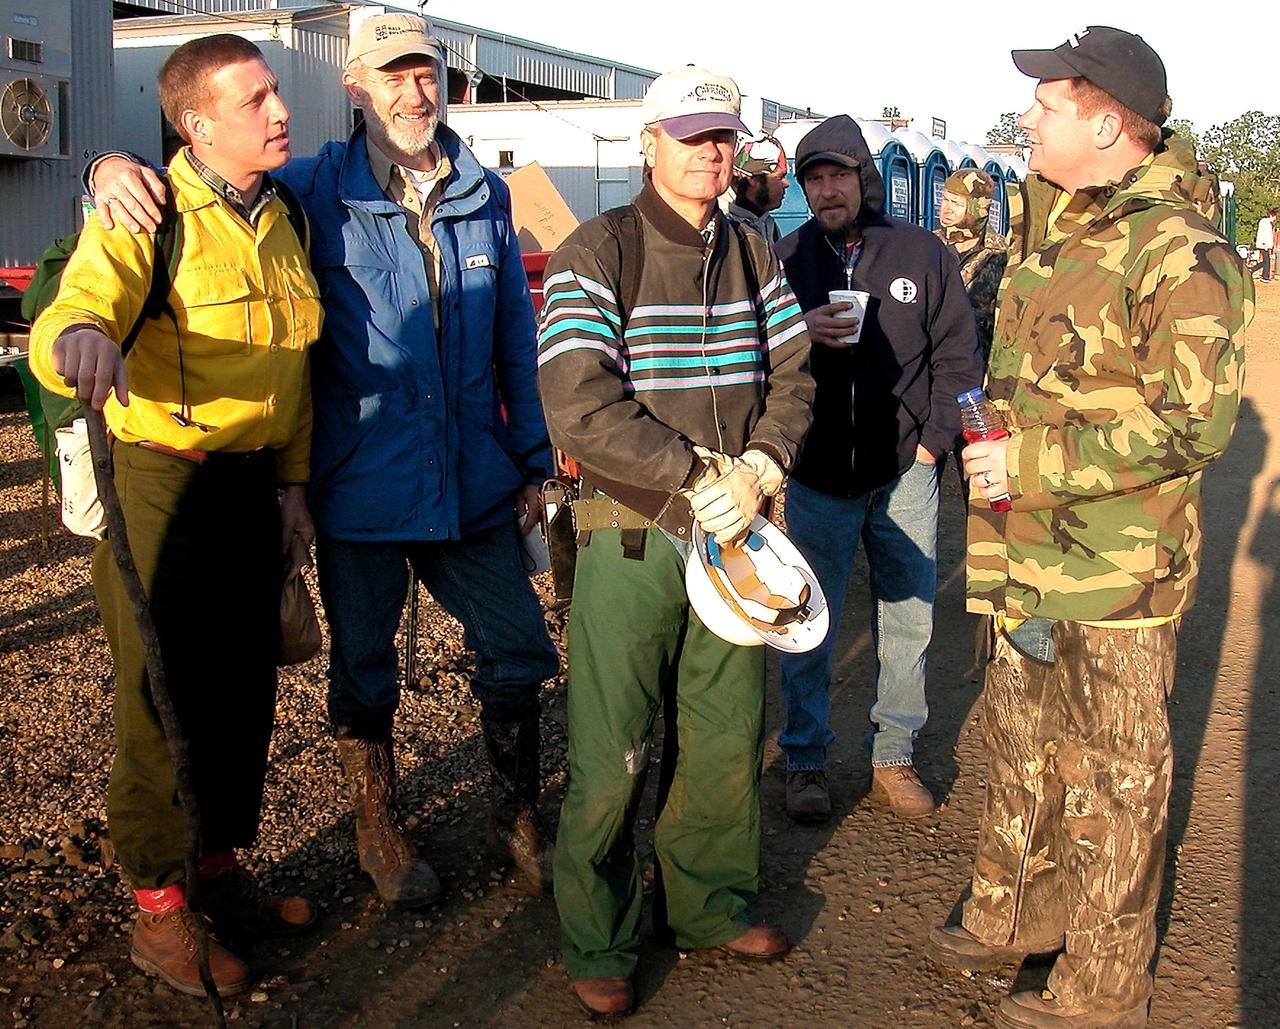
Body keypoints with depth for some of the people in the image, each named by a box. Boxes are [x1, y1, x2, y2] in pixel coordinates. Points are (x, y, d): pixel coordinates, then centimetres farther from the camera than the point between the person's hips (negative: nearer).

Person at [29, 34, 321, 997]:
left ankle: (219, 871, 33)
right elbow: (63, 325, -29)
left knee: (245, 689, 15)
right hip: (160, 484, -7)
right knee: (166, 700, 0)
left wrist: (292, 478, 11)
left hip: (249, 486, 7)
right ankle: (159, 913, 15)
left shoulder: (280, 219, 9)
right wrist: (78, 334, -53)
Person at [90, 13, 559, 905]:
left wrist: (532, 461, 12)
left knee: (519, 649, 10)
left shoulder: (486, 197, 4)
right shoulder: (313, 191, -6)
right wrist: (115, 168, -22)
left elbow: (516, 337, 11)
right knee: (364, 667, 12)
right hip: (361, 485, -3)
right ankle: (380, 829, 36)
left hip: (472, 481, 3)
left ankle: (519, 816, 33)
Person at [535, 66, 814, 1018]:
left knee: (731, 737, 15)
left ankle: (712, 903, 36)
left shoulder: (754, 258, 10)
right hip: (631, 537, -5)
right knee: (611, 756, 2)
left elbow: (793, 379, 8)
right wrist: (698, 478, -17)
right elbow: (578, 409, -18)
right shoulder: (597, 255, -8)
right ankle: (598, 944, 21)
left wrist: (757, 472, -11)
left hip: (735, 530, 5)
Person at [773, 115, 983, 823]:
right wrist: (799, 333, -17)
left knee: (908, 620, 8)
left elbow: (958, 357, 5)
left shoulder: (921, 254, 2)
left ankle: (894, 757, 23)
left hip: (904, 474, 1)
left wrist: (933, 441, -2)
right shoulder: (785, 258, 2)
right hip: (817, 478, 0)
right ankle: (805, 760, 20)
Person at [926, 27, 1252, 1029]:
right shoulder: (1050, 225, 11)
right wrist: (991, 445, 22)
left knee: (1111, 779, 5)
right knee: (1020, 739, 22)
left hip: (1119, 569, -9)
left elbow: (1196, 421, -21)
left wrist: (1038, 465, -23)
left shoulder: (1179, 252, -18)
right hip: (1030, 553, 9)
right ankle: (1013, 913, 42)